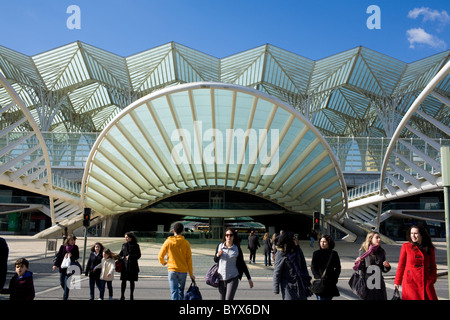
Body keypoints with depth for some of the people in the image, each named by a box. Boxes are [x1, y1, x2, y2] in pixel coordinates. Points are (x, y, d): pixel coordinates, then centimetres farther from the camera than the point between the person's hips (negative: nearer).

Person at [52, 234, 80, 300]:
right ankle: (66, 292, 39)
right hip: (62, 267, 2)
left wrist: (71, 255, -20)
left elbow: (77, 257, -1)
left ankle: (65, 297, 6)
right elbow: (58, 255, 0)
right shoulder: (63, 247, -2)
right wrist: (55, 264, -8)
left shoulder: (75, 247, -1)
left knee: (67, 283, -6)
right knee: (62, 282, 10)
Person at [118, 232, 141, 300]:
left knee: (132, 281, 7)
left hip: (133, 266, -3)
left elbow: (138, 255, -7)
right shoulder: (124, 245, 10)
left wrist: (130, 257, -17)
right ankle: (122, 296, 9)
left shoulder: (135, 245, -4)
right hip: (125, 265, 3)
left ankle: (131, 296, 20)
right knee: (123, 281, -1)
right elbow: (121, 253, 15)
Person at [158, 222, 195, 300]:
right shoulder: (186, 243, -2)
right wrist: (191, 274, 5)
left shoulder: (168, 241, -3)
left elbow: (160, 256, -1)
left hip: (172, 270, -2)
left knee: (174, 291, -3)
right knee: (181, 291, 18)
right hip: (183, 271, 2)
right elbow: (189, 260, -1)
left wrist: (163, 262, 21)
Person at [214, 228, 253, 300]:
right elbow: (215, 260, 14)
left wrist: (249, 278, 5)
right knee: (222, 298, 11)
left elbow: (242, 264, 3)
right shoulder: (219, 246, 2)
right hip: (221, 278, 3)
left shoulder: (237, 248, -3)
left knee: (229, 298, -14)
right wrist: (218, 255, -10)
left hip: (233, 278, -3)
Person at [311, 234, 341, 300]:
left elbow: (338, 268, 11)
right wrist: (318, 278, -11)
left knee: (329, 297, 5)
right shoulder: (316, 253, 3)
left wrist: (335, 278, -2)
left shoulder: (333, 254, 7)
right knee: (321, 297, -10)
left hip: (330, 282, 2)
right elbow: (313, 268, 1)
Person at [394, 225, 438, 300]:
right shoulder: (406, 246, 1)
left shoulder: (430, 248, 8)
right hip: (410, 281, -2)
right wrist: (397, 282, 4)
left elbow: (433, 266, 18)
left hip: (426, 282, 2)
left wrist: (433, 279, 5)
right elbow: (401, 265, 4)